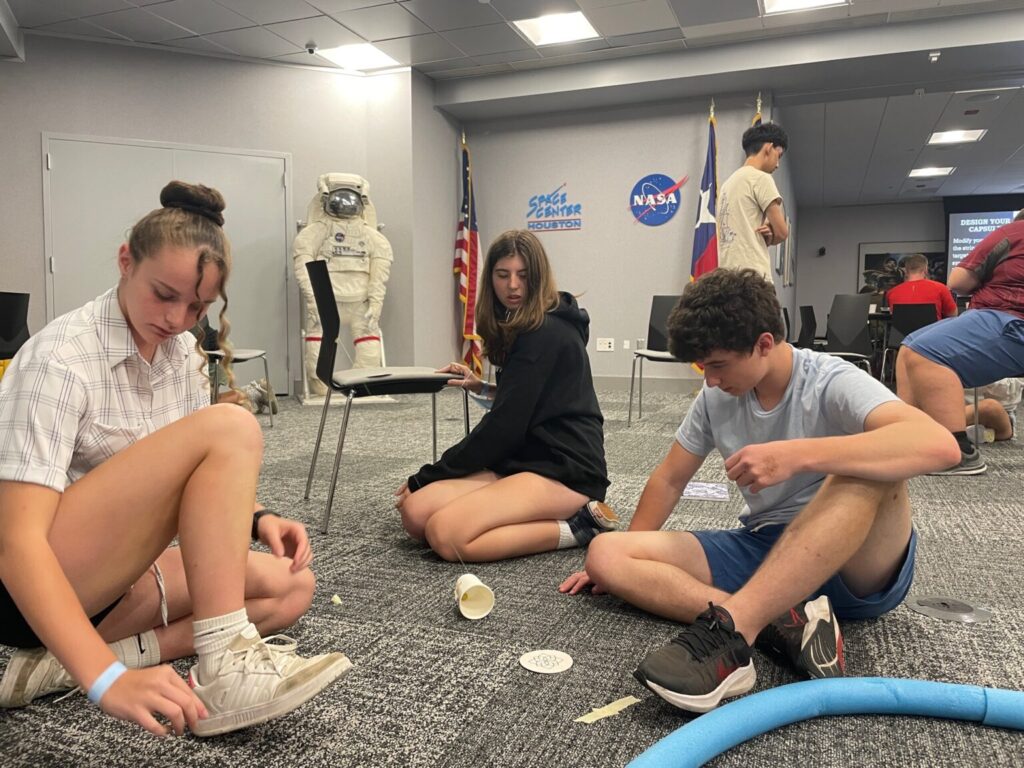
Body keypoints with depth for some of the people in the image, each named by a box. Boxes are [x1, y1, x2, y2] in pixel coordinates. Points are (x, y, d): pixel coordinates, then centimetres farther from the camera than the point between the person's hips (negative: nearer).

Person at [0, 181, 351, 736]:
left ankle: (69, 663, -11)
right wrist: (108, 679, -39)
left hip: (110, 572, 8)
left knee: (290, 588, -4)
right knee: (230, 428, -25)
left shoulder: (183, 354, 2)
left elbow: (195, 479, 9)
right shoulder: (59, 360, -21)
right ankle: (224, 671, -26)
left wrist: (254, 518, -13)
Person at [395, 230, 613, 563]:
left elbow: (505, 424, -16)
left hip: (565, 471, -10)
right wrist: (481, 388, 17)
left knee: (446, 535, -28)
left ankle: (578, 527, -10)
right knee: (415, 512, -9)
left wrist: (426, 477, -9)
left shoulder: (544, 334, -13)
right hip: (526, 460, 10)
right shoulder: (521, 329, 18)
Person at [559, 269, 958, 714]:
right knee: (605, 553, -13)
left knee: (871, 463, -36)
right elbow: (670, 479, 13)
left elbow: (937, 444, -32)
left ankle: (730, 628, -41)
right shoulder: (715, 398, 3)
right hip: (762, 551, 5)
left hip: (858, 569, -5)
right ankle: (783, 624, -28)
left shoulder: (832, 382, -14)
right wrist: (619, 563, 9)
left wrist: (796, 455, -40)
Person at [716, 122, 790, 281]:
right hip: (752, 275, -9)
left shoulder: (729, 182, 23)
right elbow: (782, 231, -5)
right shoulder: (760, 178, -4)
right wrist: (769, 234, 17)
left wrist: (765, 234, 5)